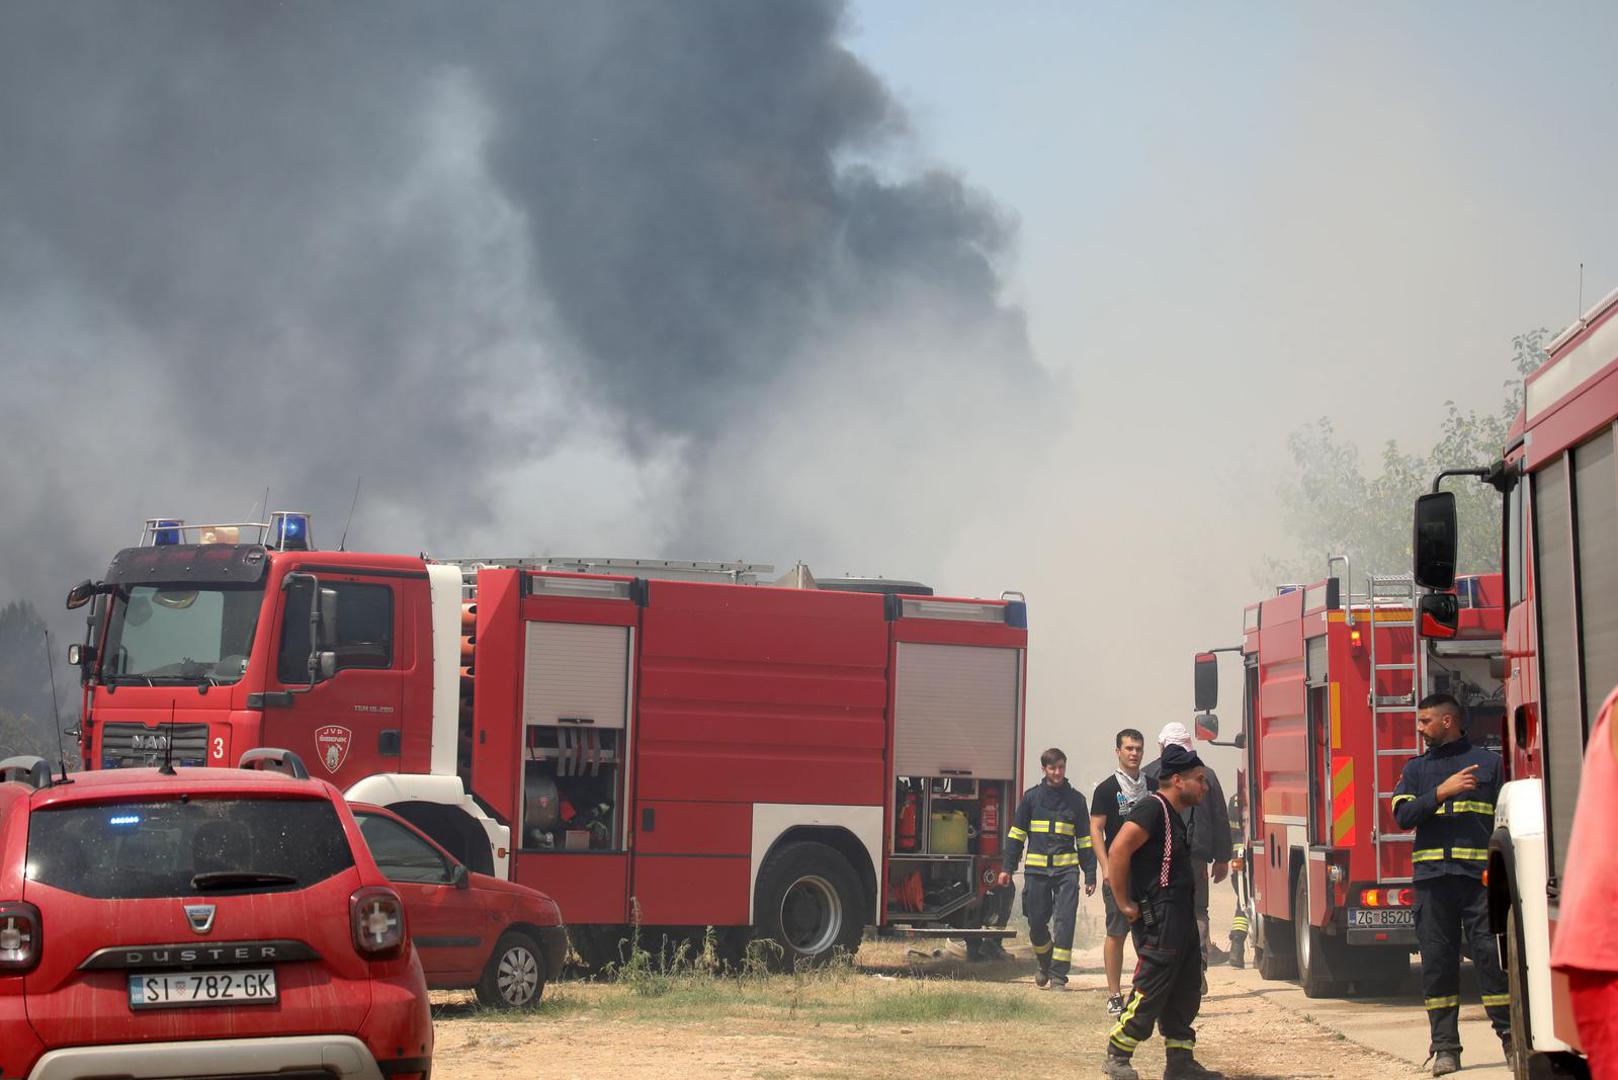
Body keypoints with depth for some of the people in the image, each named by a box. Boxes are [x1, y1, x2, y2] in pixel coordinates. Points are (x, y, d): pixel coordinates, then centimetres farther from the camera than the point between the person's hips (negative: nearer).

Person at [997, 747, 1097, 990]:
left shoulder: (1076, 800, 8)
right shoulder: (1032, 796, 7)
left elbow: (1085, 839, 11)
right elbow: (1016, 834, 11)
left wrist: (1090, 875, 6)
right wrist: (1007, 868, 6)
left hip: (1066, 869, -1)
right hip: (1036, 870, 1)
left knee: (1064, 922, -9)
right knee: (1036, 923, 5)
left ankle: (1058, 976, -4)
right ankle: (1045, 964, 31)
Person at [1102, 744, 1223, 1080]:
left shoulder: (1174, 815, 18)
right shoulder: (1152, 809, -14)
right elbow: (1119, 850, -23)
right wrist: (1125, 905, -20)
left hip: (1180, 916, 10)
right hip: (1158, 917, -10)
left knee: (1186, 992, 11)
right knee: (1151, 990, -8)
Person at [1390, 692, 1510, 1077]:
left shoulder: (1489, 762, 9)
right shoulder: (1416, 768, 15)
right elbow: (1403, 815, 1)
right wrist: (1442, 792, -13)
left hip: (1481, 875, -2)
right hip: (1431, 876, 2)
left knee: (1491, 953, -7)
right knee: (1437, 959, 2)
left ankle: (1511, 1037, 2)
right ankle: (1445, 1048, 7)